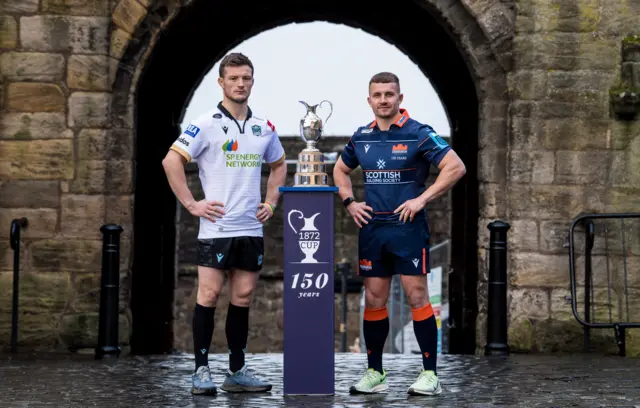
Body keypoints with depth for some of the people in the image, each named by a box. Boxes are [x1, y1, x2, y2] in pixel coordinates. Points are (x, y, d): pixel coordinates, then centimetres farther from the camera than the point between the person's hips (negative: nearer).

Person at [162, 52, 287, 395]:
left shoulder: (264, 128, 11)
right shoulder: (206, 124, -6)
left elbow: (278, 165, 27)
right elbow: (171, 161, -10)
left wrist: (270, 203, 14)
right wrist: (192, 205, -13)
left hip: (252, 228, 5)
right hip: (216, 228, -5)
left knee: (242, 297, 7)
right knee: (209, 294, -6)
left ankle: (237, 371, 14)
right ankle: (201, 370, 1)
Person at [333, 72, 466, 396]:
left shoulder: (418, 134, -6)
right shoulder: (361, 137, 10)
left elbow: (455, 167, -11)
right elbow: (340, 170, 26)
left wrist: (422, 199, -14)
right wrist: (349, 202, 11)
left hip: (408, 227, -5)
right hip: (371, 228, 5)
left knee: (417, 297, -6)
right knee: (374, 300, 7)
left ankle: (429, 374, -1)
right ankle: (374, 373, 16)